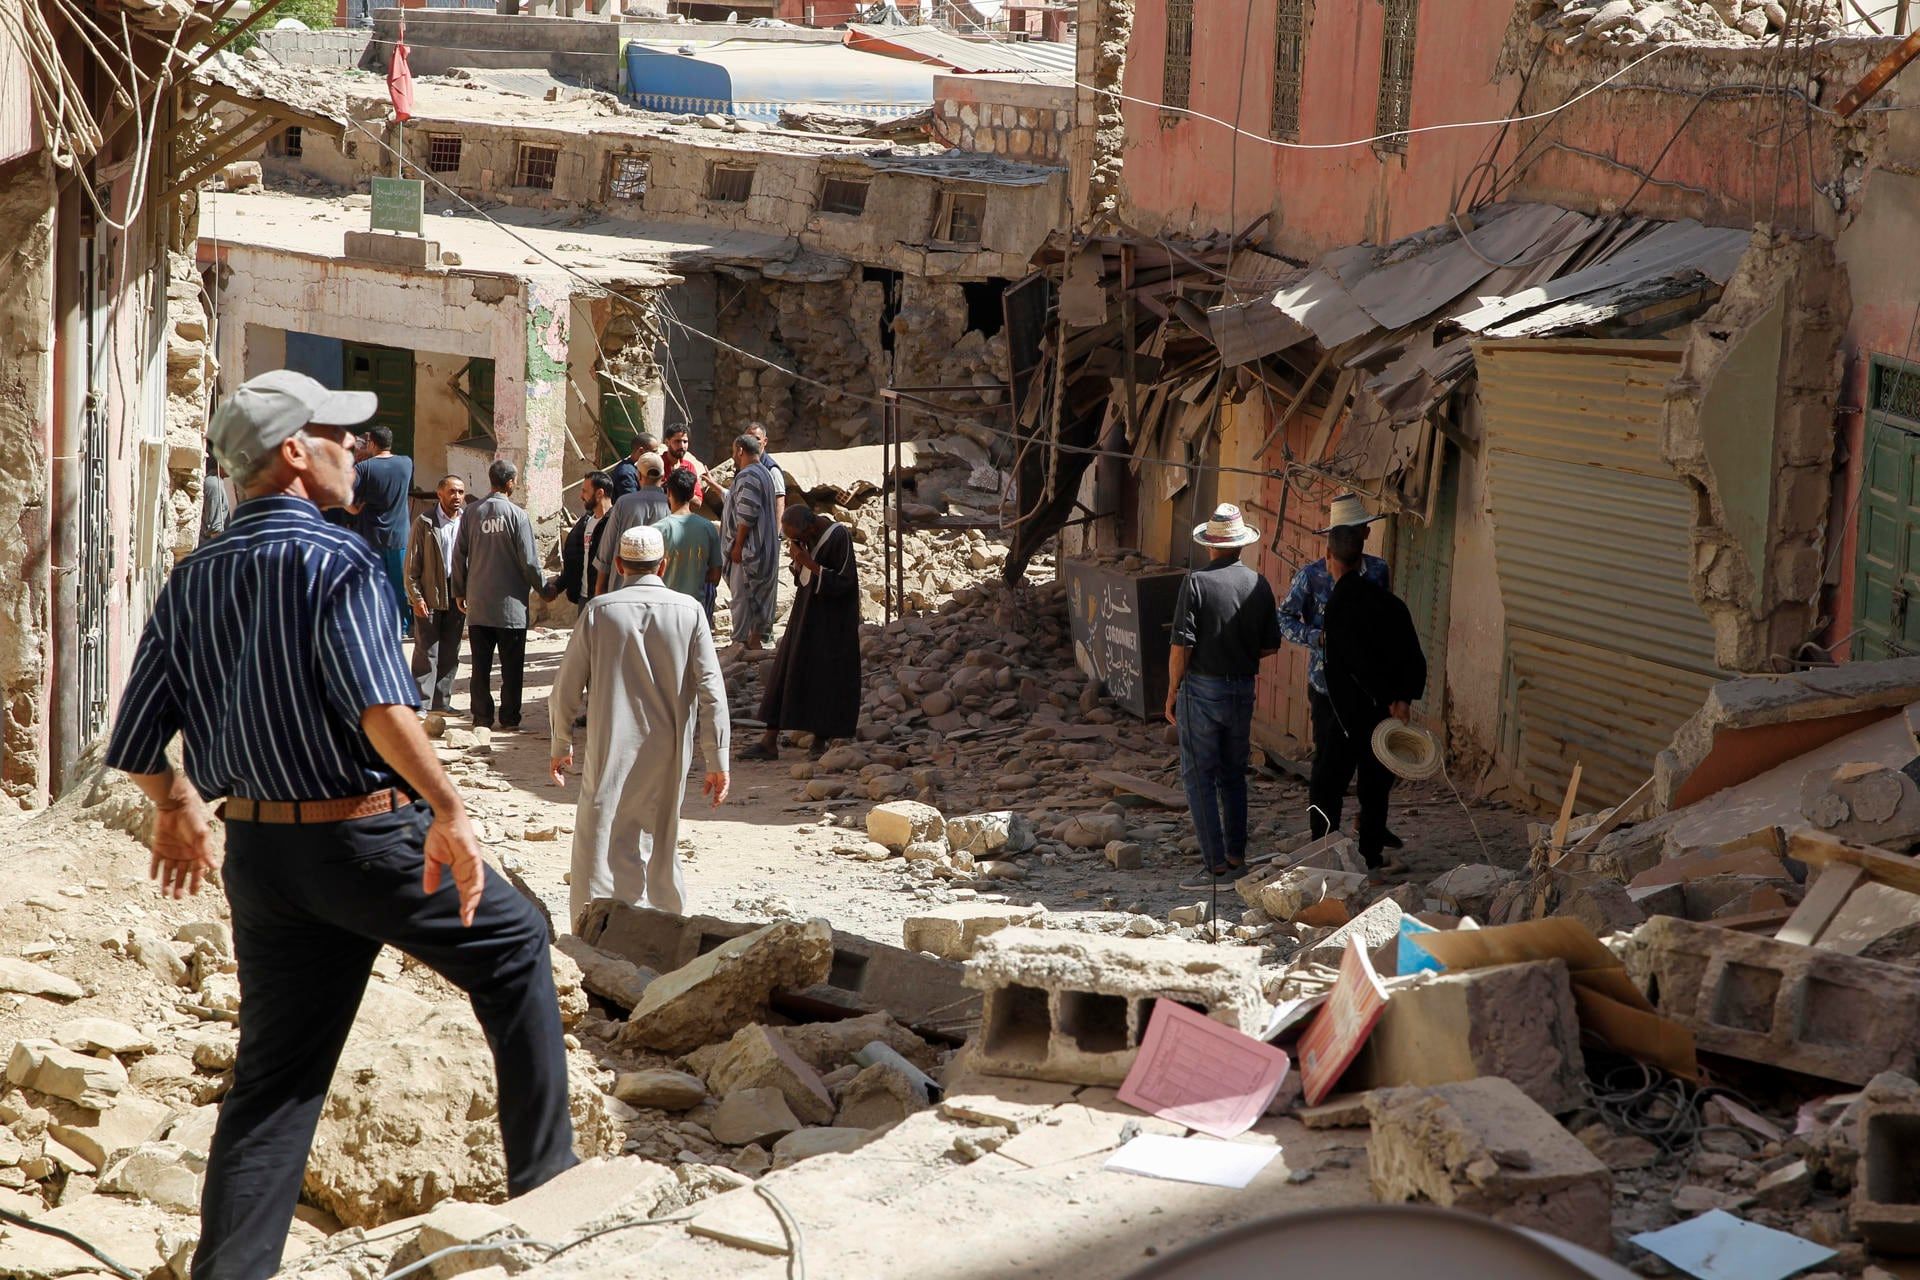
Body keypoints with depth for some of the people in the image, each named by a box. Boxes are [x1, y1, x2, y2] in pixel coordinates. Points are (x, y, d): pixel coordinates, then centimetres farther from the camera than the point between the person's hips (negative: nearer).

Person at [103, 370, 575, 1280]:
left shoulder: (191, 582, 6)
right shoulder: (336, 560, -14)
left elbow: (136, 742, 10)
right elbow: (378, 703, -30)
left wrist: (176, 810, 28)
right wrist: (448, 810, -26)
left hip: (259, 853, 6)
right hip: (366, 839, -6)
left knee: (273, 1080, 12)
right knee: (514, 944, 15)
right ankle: (545, 1174, 19)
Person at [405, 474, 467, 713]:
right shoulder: (425, 522, -4)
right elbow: (412, 563, -4)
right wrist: (416, 597, -9)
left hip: (456, 595, 4)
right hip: (430, 595, -4)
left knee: (450, 653, 8)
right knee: (427, 652, -4)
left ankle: (442, 702, 16)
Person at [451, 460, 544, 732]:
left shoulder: (471, 513, 1)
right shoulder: (517, 515, -10)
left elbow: (459, 555, 5)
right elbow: (528, 561, -8)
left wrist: (459, 592, 16)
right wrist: (541, 588, 8)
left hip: (477, 604, 3)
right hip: (510, 604, -3)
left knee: (481, 665, 9)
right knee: (512, 666, 5)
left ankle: (482, 718, 10)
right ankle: (509, 719, 6)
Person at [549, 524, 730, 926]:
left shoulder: (600, 610, -4)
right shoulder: (689, 612, -3)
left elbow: (567, 687, 0)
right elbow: (711, 690, -6)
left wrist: (561, 745, 14)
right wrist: (717, 760, -1)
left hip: (609, 753, -2)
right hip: (668, 757, 2)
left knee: (599, 846, -1)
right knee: (659, 843, 19)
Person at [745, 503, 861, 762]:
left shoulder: (839, 537, -19)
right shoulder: (805, 536, 2)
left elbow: (844, 582, -21)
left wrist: (809, 563, -23)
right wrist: (798, 561, -11)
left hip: (831, 620, -7)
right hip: (805, 613, 7)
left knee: (826, 675, 0)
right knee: (785, 671, 4)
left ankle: (821, 740, 14)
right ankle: (769, 742, 5)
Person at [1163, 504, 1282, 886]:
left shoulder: (1197, 582, -13)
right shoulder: (1258, 584, 1)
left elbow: (1181, 646, -15)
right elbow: (1271, 644, 7)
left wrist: (1171, 694, -5)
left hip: (1202, 688, -5)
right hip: (1242, 690, 5)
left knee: (1199, 776, -1)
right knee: (1233, 773, 18)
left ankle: (1216, 865, -6)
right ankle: (1237, 855, 20)